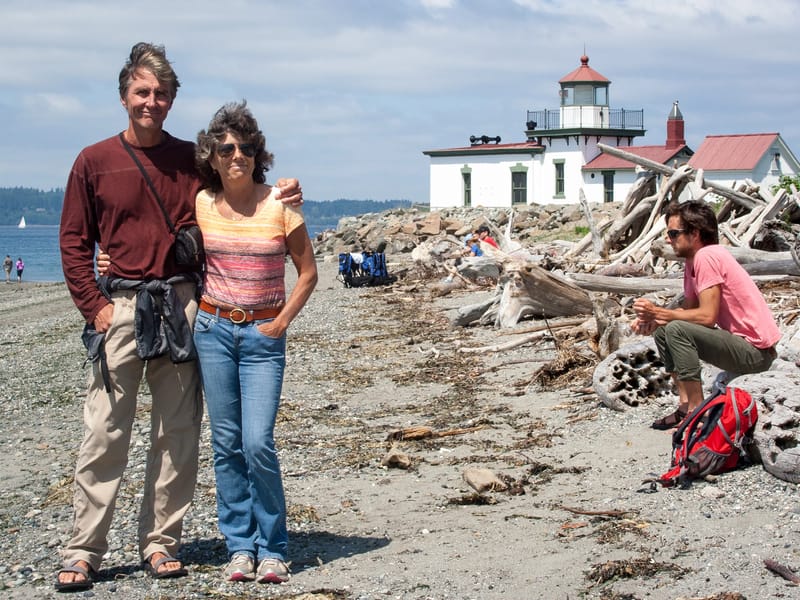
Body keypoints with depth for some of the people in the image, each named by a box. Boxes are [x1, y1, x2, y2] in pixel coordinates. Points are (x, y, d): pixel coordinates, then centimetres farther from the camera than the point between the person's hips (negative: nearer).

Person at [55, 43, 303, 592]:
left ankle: (161, 543, 15)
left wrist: (281, 199, 1)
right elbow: (74, 242, 6)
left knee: (178, 433, 5)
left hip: (181, 304, 2)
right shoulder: (95, 161, 5)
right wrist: (95, 305, -4)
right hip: (121, 305, -2)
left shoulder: (193, 160, 10)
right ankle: (84, 552, 3)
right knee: (105, 433, -4)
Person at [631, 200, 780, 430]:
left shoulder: (707, 256, -19)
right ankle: (686, 405, 6)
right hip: (739, 342, 10)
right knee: (662, 331, 11)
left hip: (757, 351, -10)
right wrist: (652, 320, -5)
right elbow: (689, 310, 12)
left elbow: (707, 316, -23)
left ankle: (697, 413, -20)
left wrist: (658, 312, -15)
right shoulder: (692, 262, 11)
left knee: (677, 330, -25)